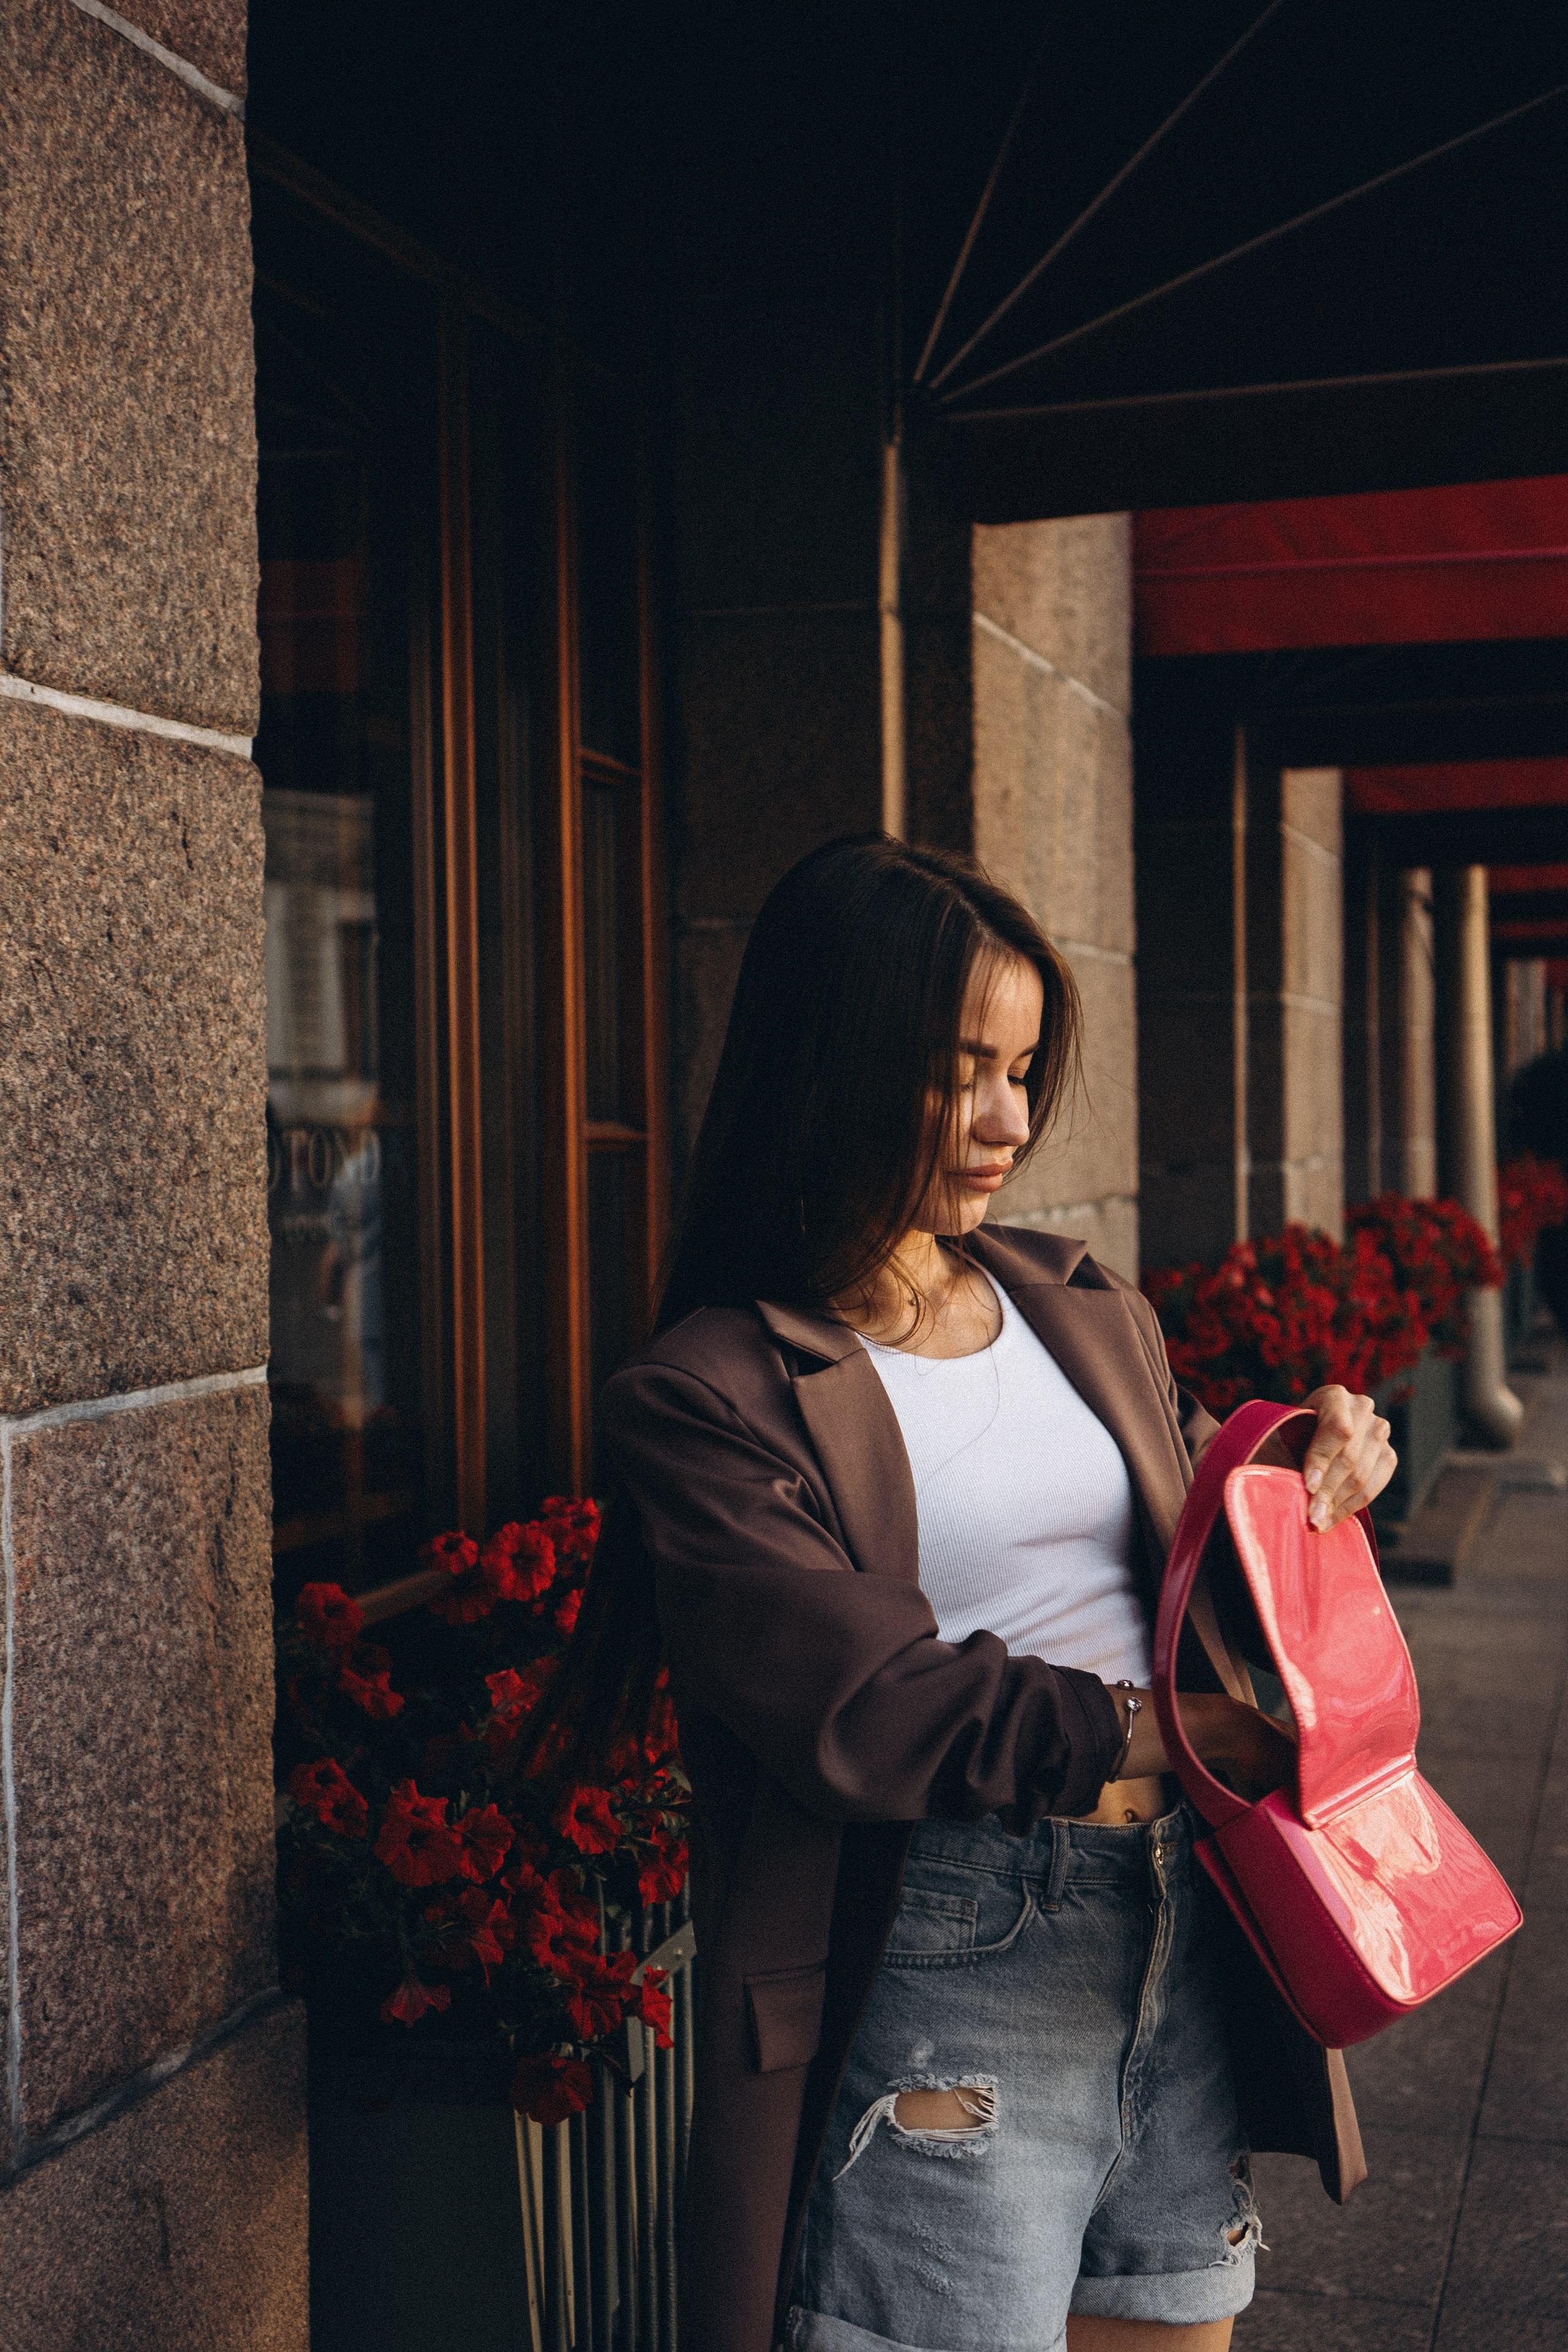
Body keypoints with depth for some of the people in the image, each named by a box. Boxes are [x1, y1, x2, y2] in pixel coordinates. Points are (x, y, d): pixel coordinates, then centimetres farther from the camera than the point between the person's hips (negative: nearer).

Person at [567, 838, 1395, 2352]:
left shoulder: (1089, 1316, 12)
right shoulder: (707, 1396, -9)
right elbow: (869, 1706, -18)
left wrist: (1307, 1481, 0)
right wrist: (1167, 1733, -20)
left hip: (1188, 1929, 6)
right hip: (944, 1974, -6)